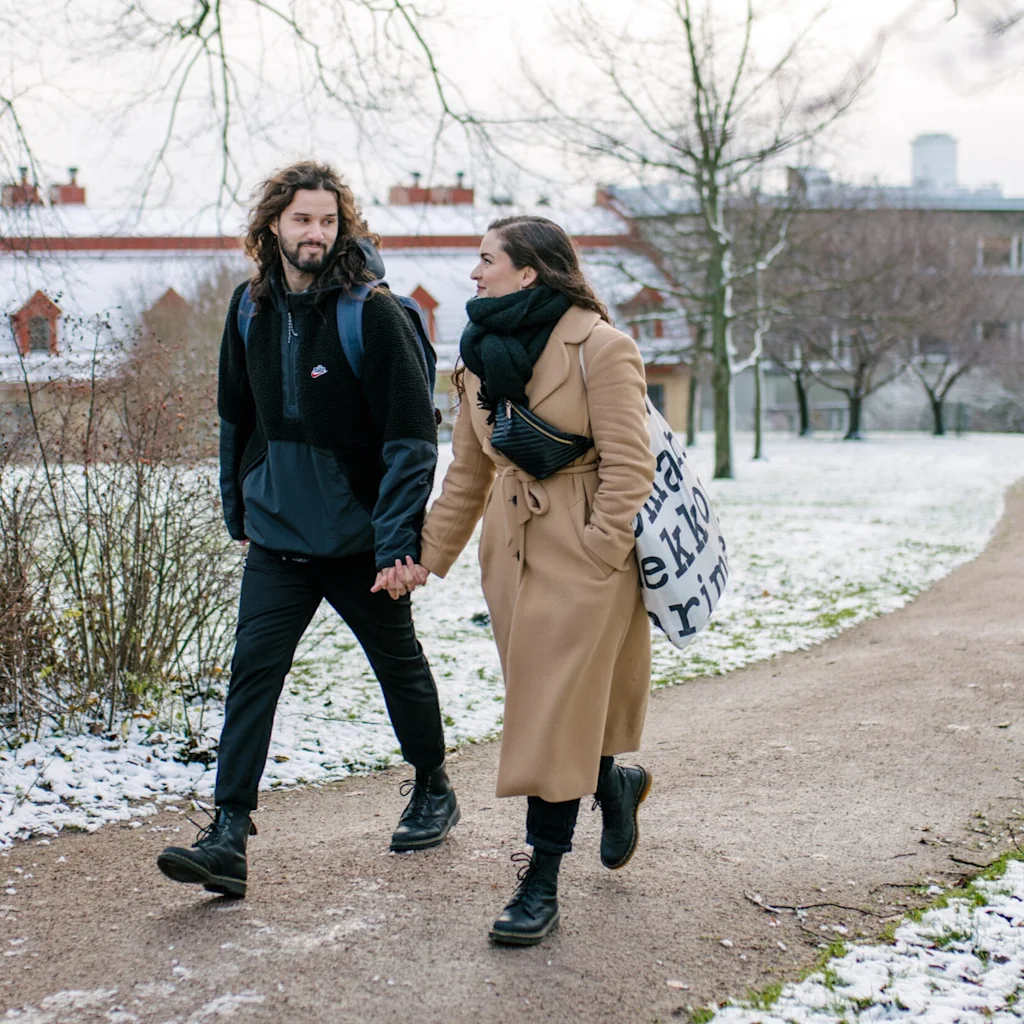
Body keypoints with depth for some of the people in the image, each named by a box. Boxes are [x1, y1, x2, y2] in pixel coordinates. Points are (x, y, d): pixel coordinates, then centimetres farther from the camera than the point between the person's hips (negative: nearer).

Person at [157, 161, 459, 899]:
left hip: (359, 537, -4)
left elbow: (412, 436, -15)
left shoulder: (374, 312, -14)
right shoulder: (252, 309, 3)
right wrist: (237, 507, 16)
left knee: (401, 669, 13)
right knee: (252, 674, -5)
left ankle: (434, 791, 35)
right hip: (276, 536, 4)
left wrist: (397, 541, -20)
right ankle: (229, 836, -4)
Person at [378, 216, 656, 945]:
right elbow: (467, 473, 16)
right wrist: (430, 556, 12)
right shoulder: (484, 357, 11)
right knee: (539, 705, 14)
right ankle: (616, 785, 43)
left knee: (554, 717, -5)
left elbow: (629, 465, -13)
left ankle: (541, 886, 4)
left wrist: (597, 555, -16)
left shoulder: (600, 347, -11)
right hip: (512, 551, 7)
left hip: (583, 556, -7)